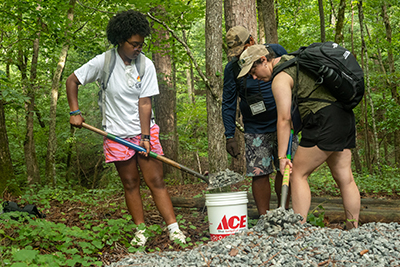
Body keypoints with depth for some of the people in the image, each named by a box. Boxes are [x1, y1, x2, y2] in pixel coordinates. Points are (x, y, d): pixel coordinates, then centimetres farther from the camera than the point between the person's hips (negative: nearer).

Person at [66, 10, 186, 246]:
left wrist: (145, 136, -13)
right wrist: (75, 112, -7)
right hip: (117, 135, 0)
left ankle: (174, 228, -1)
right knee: (130, 183, 6)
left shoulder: (146, 65, -6)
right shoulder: (103, 62, -9)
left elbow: (144, 103, -8)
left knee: (156, 181, -1)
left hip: (144, 131, 1)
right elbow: (72, 81, 1)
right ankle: (141, 231, 15)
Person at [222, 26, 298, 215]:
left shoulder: (275, 51, -2)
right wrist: (230, 136, -3)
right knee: (259, 174, -6)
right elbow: (228, 104, 2)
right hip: (255, 130, 0)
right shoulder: (232, 68, -2)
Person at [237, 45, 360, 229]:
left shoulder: (280, 79, -8)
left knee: (298, 174, -3)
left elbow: (284, 119, -12)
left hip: (324, 121, -9)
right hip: (345, 116, 9)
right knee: (344, 178, 9)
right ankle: (353, 230, 12)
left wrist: (282, 156, -12)